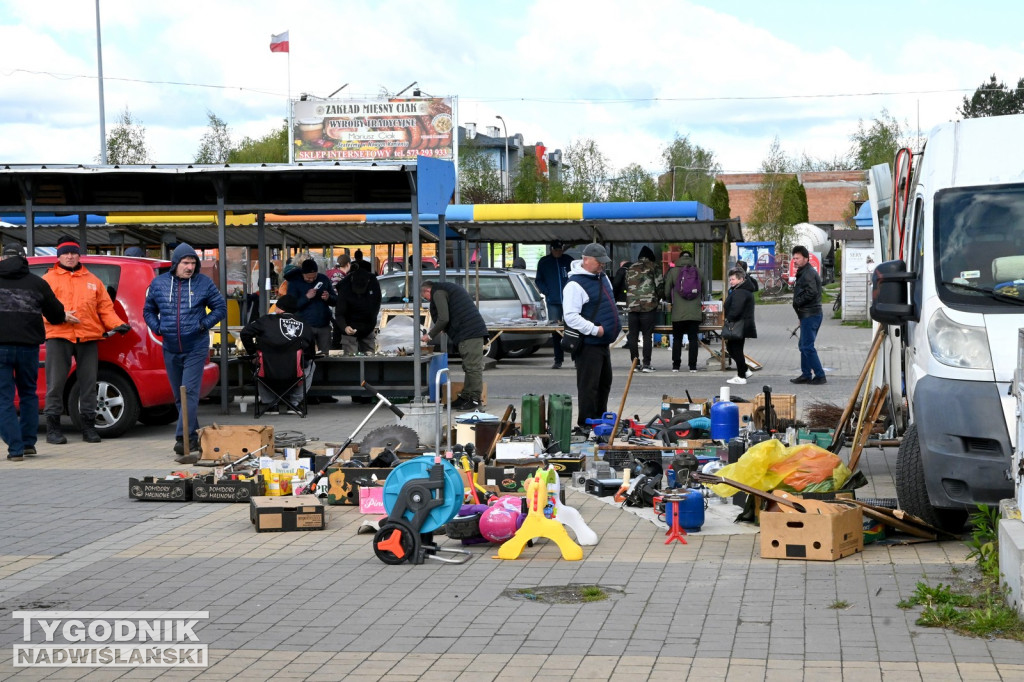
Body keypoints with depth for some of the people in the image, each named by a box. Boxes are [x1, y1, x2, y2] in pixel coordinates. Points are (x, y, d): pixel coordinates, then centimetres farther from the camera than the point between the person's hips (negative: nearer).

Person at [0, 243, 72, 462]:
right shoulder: (37, 283, 4)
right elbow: (55, 314, 8)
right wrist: (64, 317, 30)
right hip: (28, 347, 2)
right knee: (28, 393, 20)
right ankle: (28, 443, 20)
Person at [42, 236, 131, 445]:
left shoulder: (92, 280, 18)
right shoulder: (49, 279, 9)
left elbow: (105, 308, 13)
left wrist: (117, 325, -3)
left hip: (88, 338, 3)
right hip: (58, 336, -3)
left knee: (88, 383, 5)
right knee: (56, 383, -2)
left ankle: (89, 426, 13)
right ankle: (53, 426, 5)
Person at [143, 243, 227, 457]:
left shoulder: (204, 283, -2)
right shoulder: (159, 283, 5)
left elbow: (221, 307, 5)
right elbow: (148, 310, 16)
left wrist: (204, 324, -8)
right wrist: (157, 327, -1)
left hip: (196, 349, -4)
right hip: (170, 349, 4)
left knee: (190, 393, -12)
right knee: (179, 396, 11)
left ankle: (183, 437, -15)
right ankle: (192, 435, 23)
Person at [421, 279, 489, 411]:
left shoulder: (438, 293, -5)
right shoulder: (448, 288, 27)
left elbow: (443, 319, -13)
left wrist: (430, 336, -4)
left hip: (470, 332, -11)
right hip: (474, 331, 11)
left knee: (473, 367, -9)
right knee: (469, 366, 13)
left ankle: (475, 399, -9)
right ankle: (465, 396, 18)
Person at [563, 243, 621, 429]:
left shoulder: (602, 277, 12)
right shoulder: (575, 284, -18)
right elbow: (571, 316, -25)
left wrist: (613, 327, 18)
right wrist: (595, 330, -23)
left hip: (603, 343, 10)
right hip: (588, 344, -10)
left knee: (605, 382, 18)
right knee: (589, 386, -6)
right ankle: (586, 424, 2)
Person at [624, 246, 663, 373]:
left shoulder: (630, 269, 16)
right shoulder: (653, 267, 3)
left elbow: (626, 286, 16)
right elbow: (660, 285, -2)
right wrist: (657, 299, 14)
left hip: (632, 306, 3)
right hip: (648, 305, -3)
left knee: (633, 335, 7)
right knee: (647, 335, -2)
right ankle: (646, 364, -6)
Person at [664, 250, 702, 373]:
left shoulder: (673, 272, -2)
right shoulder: (698, 272, 3)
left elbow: (667, 292, 1)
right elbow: (703, 290, 11)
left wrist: (671, 302, 21)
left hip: (678, 312, -1)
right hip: (694, 312, 1)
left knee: (677, 339, 8)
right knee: (693, 339, 5)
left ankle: (676, 365, 8)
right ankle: (692, 366, 4)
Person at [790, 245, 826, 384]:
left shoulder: (808, 273, -15)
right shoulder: (804, 272, 19)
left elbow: (811, 292, -26)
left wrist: (797, 302, -14)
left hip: (810, 315, -11)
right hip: (808, 315, 11)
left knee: (807, 347, -10)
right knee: (804, 346, 16)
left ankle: (820, 375, -8)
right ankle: (806, 375, 21)